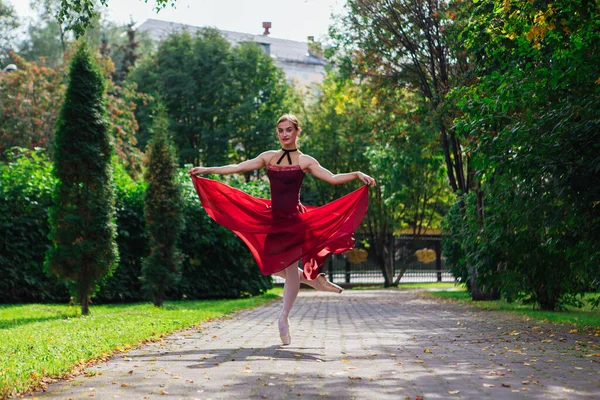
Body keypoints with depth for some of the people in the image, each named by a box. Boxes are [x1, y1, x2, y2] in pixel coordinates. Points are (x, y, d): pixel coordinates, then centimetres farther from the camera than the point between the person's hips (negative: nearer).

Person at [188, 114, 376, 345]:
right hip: (272, 218, 4)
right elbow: (238, 168, 7)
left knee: (291, 269, 1)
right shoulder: (268, 157, 7)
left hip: (294, 219, -4)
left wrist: (357, 175, -23)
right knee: (272, 266, 5)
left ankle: (284, 319, 15)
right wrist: (207, 170, 4)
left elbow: (332, 178, -8)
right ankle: (311, 279, 27)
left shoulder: (305, 161, -2)